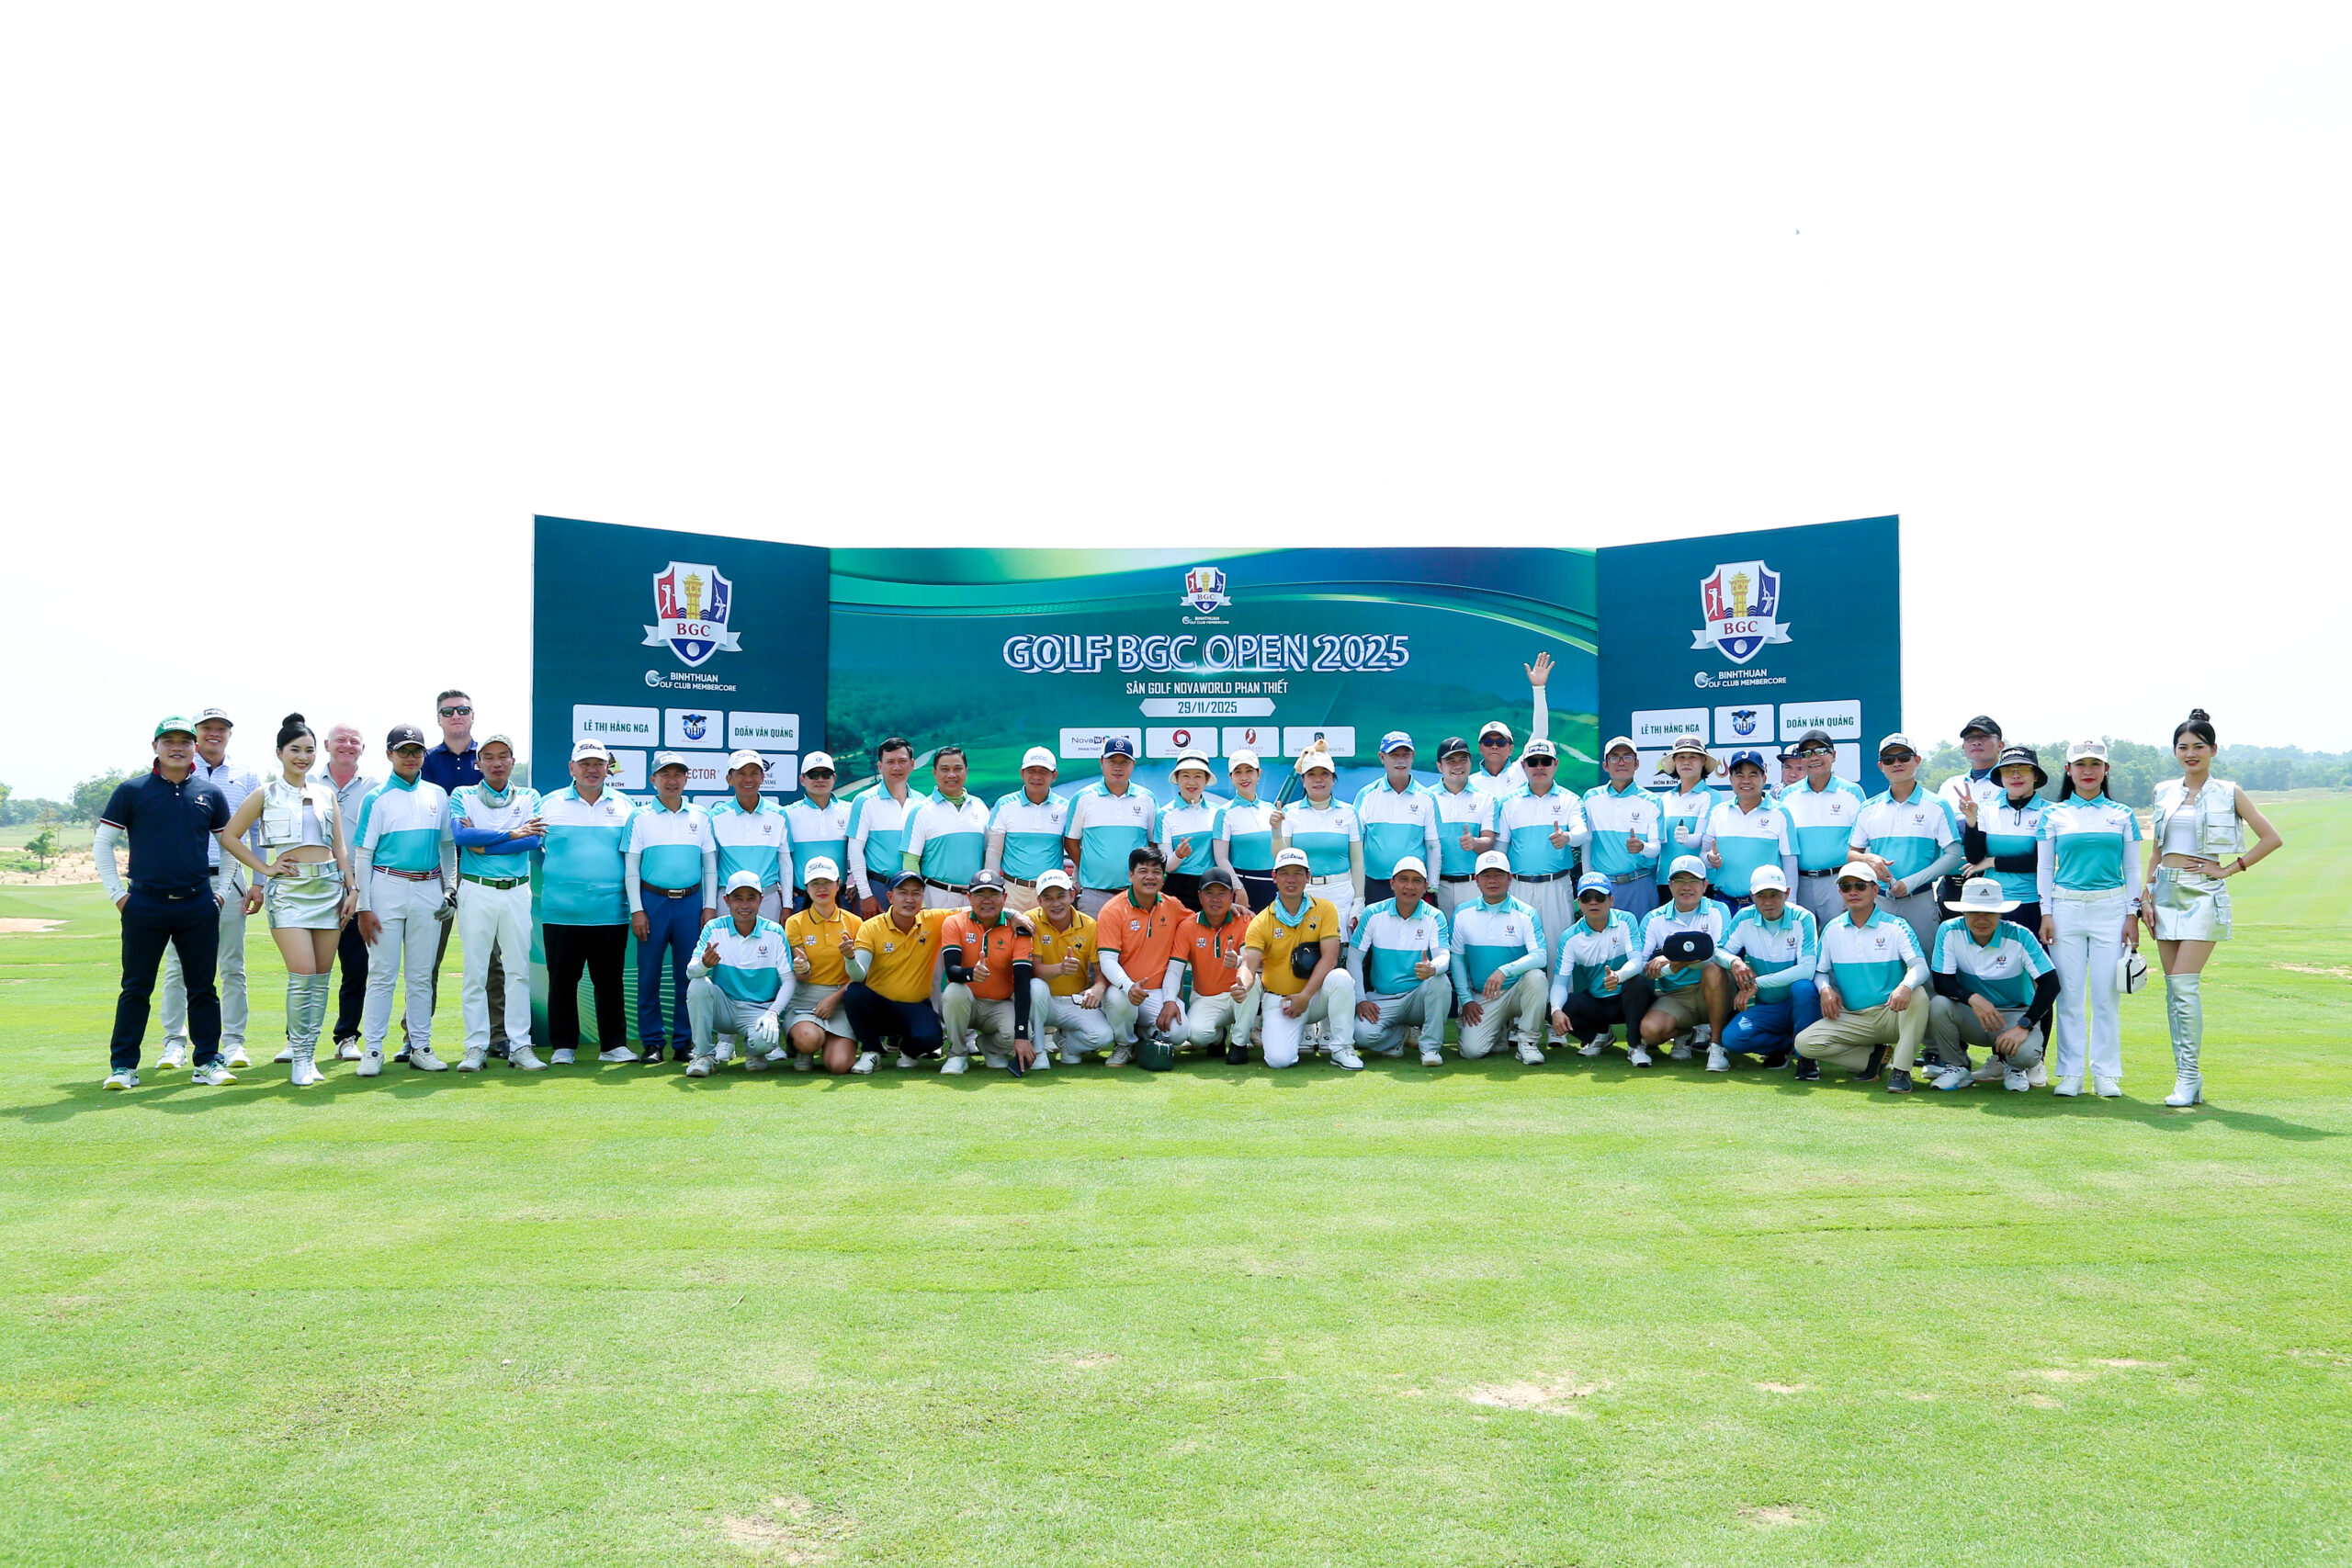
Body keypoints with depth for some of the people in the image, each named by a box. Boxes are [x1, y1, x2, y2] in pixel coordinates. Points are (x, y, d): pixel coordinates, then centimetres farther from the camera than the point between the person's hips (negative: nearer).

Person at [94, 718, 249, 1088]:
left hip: (199, 905, 2)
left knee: (202, 987, 6)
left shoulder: (210, 793, 7)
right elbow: (102, 843, 5)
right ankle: (123, 1066, 10)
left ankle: (208, 1062, 11)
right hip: (145, 904, -2)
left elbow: (231, 845, 17)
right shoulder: (131, 791, 1)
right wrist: (117, 893, 0)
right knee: (136, 988, 3)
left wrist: (221, 892, 10)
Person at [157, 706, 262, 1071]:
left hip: (229, 880, 1)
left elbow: (258, 833, 12)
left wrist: (258, 883, 6)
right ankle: (175, 1043, 6)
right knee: (177, 966, 0)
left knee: (232, 966, 2)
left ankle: (234, 1042, 7)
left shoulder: (247, 777, 10)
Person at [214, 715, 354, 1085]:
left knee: (321, 976, 3)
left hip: (328, 885, 4)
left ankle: (307, 1052, 11)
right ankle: (299, 1057, -5)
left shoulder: (327, 794, 14)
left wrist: (351, 889, 8)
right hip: (288, 888, -4)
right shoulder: (266, 795, 4)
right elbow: (229, 835, 6)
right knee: (302, 974, -14)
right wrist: (264, 868, 0)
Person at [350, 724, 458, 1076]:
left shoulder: (437, 795, 12)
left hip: (428, 891, 3)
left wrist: (450, 890, 11)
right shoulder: (376, 798, 1)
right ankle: (372, 1049, 3)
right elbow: (362, 854, -2)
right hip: (388, 888, -3)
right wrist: (364, 907, -7)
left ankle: (420, 1047, 13)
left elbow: (448, 845, 19)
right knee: (383, 973, -3)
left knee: (421, 975, 7)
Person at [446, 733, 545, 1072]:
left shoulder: (529, 797, 10)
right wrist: (513, 834, -12)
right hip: (476, 891, -1)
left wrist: (483, 844, -11)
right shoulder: (462, 796, 7)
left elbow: (535, 841, -7)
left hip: (517, 892, 1)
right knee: (475, 971, -1)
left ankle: (520, 1045, 5)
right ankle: (476, 1047, 5)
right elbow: (460, 834, -13)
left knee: (518, 969, 2)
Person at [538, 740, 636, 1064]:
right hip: (561, 911, -1)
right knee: (562, 979, 3)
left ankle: (614, 1044, 11)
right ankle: (562, 1045, 11)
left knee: (609, 979, 4)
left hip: (611, 911, 1)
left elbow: (635, 854, 13)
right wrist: (558, 879, 6)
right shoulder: (550, 804, 7)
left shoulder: (625, 806, 10)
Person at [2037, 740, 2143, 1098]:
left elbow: (2132, 869, 10)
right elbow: (2043, 868, 8)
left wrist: (2133, 915, 3)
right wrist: (2046, 914, 1)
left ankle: (2106, 1073, 8)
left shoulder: (2122, 815, 9)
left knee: (2106, 994, -1)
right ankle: (2070, 1073, 7)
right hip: (2067, 908, 0)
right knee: (2069, 994, 0)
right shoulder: (2053, 815, 7)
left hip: (2110, 908, 0)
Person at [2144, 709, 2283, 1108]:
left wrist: (2229, 868, -3)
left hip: (2203, 894, -4)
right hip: (2167, 891, 5)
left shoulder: (2227, 793, 1)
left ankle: (2188, 1076, -9)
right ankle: (2186, 1078, 8)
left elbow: (2271, 838, 1)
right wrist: (2146, 895, 8)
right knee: (2174, 987, 3)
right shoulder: (2164, 792, 12)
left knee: (2184, 984, -14)